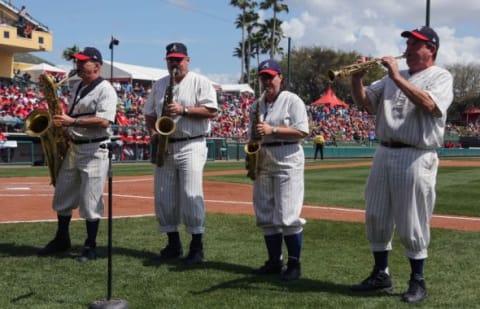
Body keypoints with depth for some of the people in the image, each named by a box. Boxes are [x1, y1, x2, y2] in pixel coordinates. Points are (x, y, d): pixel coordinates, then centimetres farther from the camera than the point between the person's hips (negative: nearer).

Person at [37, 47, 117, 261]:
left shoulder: (105, 90, -11)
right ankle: (62, 239, 29)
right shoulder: (78, 87, 15)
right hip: (73, 147, 9)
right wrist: (61, 119, 5)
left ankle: (90, 247, 7)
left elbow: (104, 121, -23)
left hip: (94, 151, -9)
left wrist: (72, 122, -24)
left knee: (90, 202, -4)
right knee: (62, 196, 15)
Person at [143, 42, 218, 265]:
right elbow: (149, 114, 18)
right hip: (164, 148, 6)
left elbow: (211, 111, -9)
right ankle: (173, 244, 17)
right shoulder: (159, 85, 16)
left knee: (191, 195, -12)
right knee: (163, 197, 5)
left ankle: (197, 247, -5)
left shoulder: (200, 82, 0)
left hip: (191, 146, -6)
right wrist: (152, 133, -1)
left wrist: (183, 110, -18)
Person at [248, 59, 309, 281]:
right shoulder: (257, 105, 15)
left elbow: (302, 132, -12)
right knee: (265, 217, 8)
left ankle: (294, 264, -1)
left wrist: (272, 130, -19)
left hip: (287, 161, -7)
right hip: (263, 163, 7)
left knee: (288, 217, -10)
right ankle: (274, 261, 18)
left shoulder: (292, 100, -4)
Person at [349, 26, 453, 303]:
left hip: (415, 158, -7)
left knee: (412, 224, -2)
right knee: (376, 218, 11)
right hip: (384, 154, 7)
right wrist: (357, 79, -3)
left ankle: (418, 282, 11)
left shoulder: (441, 77, -1)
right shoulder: (394, 77, 18)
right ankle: (381, 274, 24)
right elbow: (365, 102, 15)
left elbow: (428, 104, -21)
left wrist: (397, 78, -20)